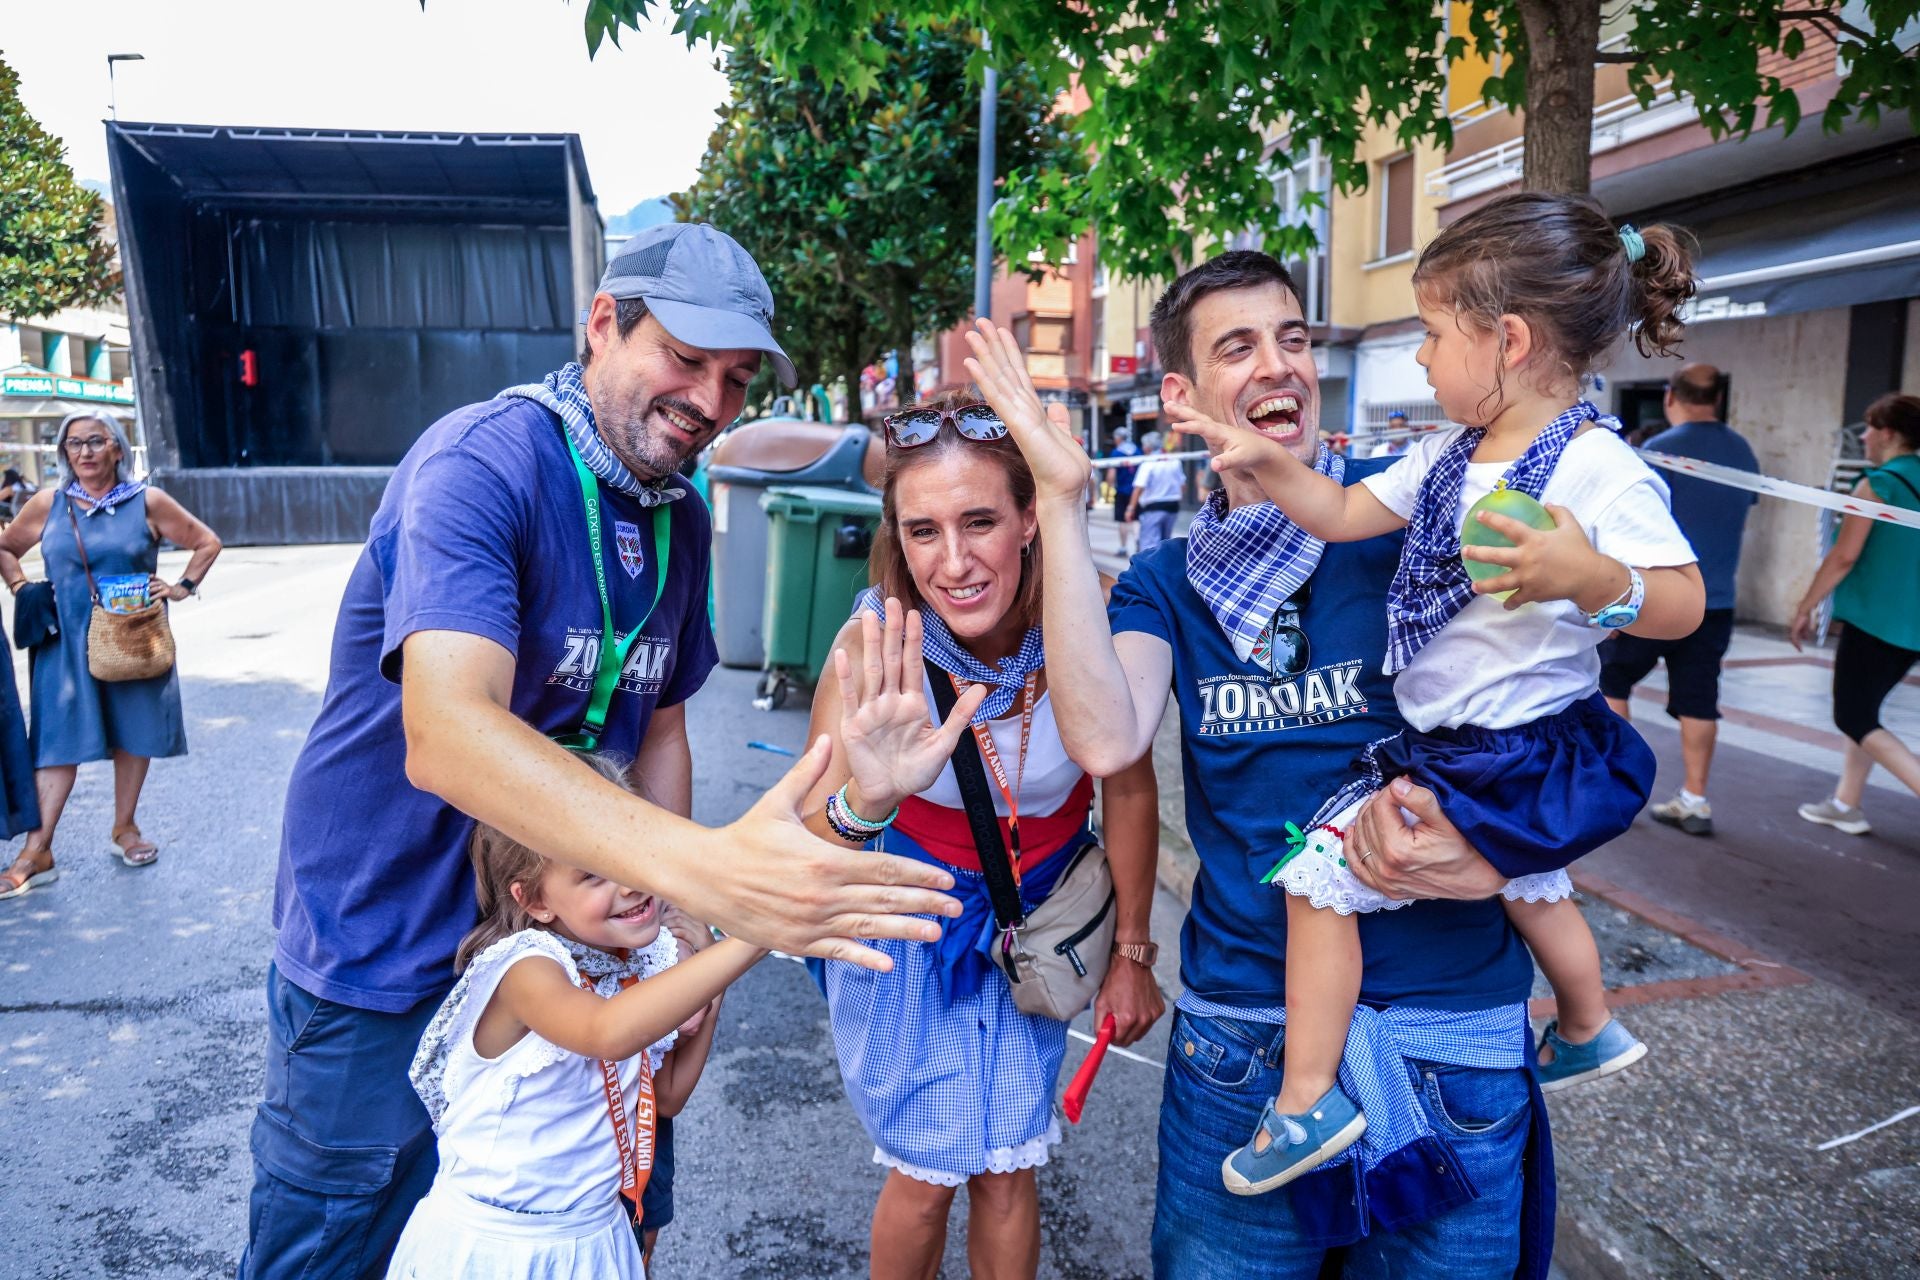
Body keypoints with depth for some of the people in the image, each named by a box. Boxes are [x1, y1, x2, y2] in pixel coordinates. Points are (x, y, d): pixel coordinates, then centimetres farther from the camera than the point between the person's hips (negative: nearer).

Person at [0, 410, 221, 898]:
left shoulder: (148, 502, -1)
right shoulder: (48, 504, 3)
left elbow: (207, 542, 6)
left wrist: (184, 587, -3)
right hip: (66, 643, 0)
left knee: (134, 733, 8)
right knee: (58, 739, -2)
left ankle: (125, 828, 25)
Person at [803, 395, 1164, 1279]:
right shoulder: (876, 643, -29)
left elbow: (1129, 790, -10)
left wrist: (1132, 953, 0)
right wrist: (865, 800, -58)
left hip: (1033, 919, 2)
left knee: (1007, 1169, 11)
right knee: (926, 1175, 9)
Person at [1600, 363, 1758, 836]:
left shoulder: (1659, 451, -12)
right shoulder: (1743, 452, 7)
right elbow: (1741, 513, 18)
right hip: (1716, 602, 5)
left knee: (1611, 681, 12)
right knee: (1699, 700, 7)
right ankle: (1694, 801, 11)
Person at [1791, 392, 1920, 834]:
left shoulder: (1879, 483, -13)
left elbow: (1844, 556, -16)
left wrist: (1804, 608, -8)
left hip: (1874, 620, -8)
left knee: (1854, 719, -1)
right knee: (1863, 713, 19)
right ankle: (1845, 804, 23)